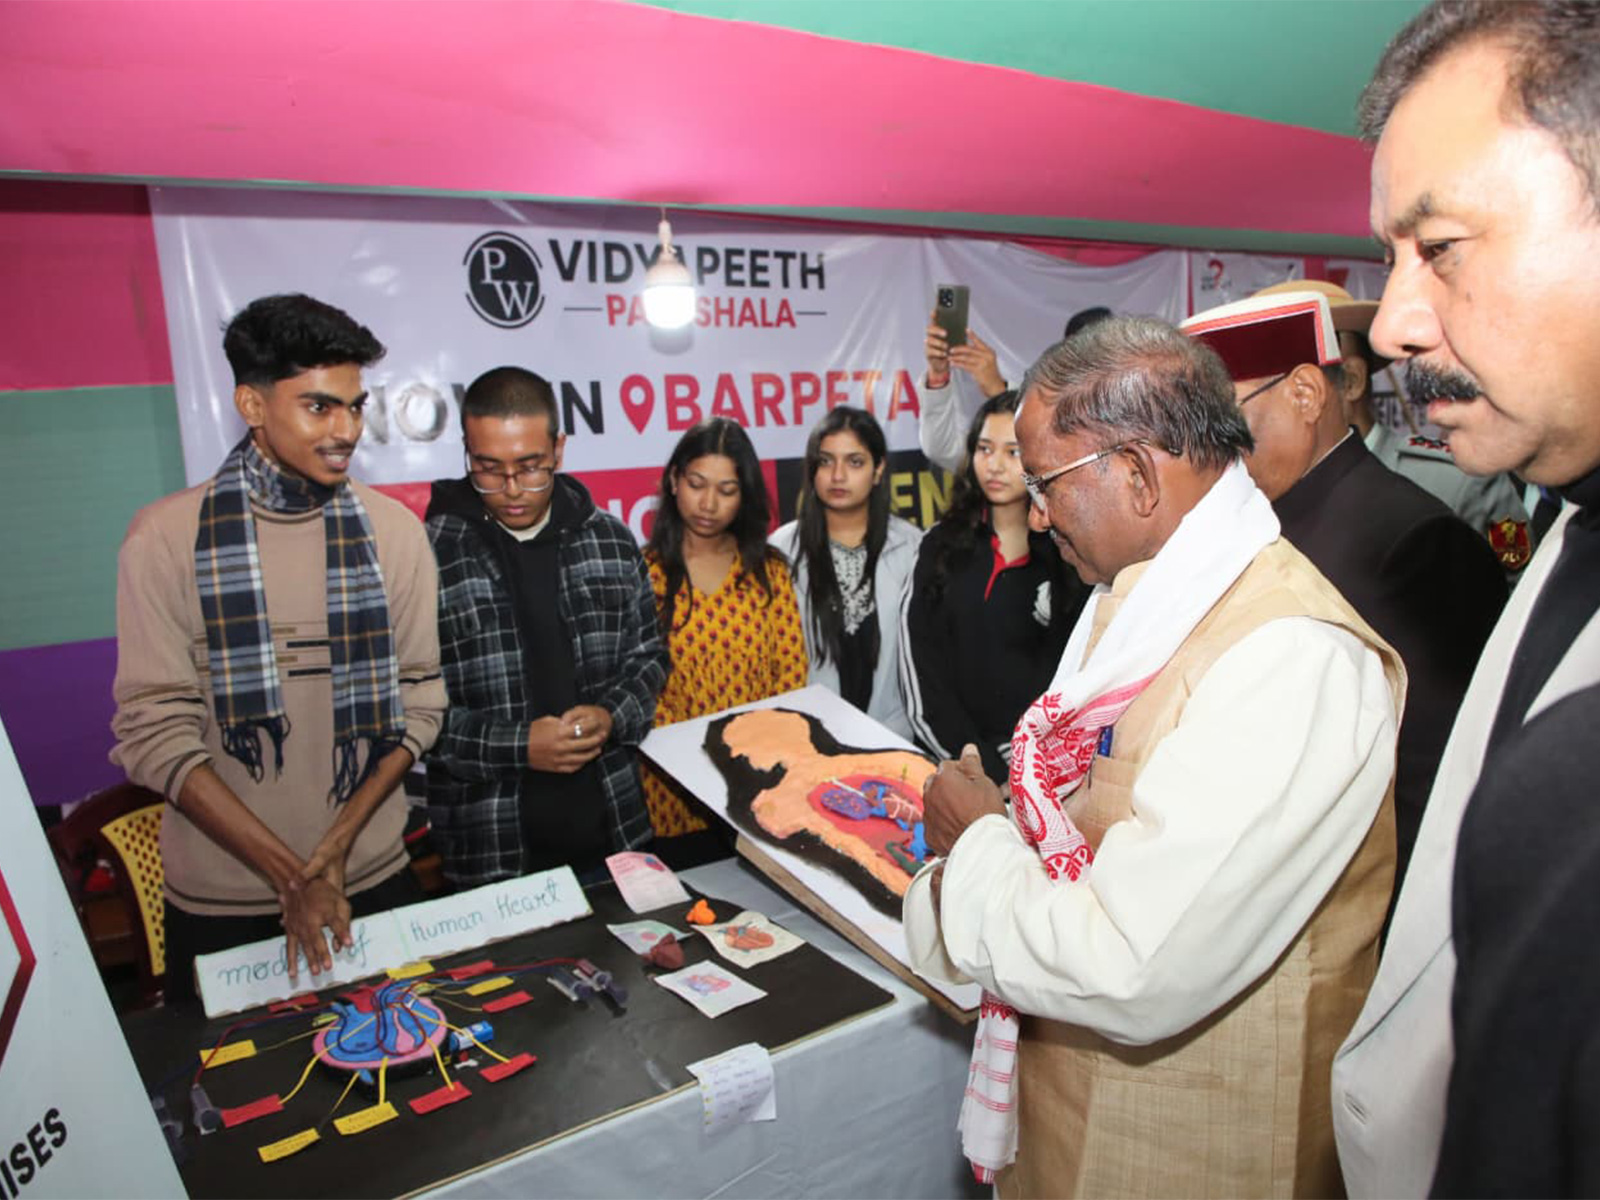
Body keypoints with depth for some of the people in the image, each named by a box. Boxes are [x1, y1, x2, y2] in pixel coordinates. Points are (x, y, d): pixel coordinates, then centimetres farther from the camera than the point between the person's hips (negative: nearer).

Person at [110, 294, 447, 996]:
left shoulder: (391, 529, -3)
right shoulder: (166, 537, -9)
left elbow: (420, 701, -2)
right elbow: (154, 733, -11)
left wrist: (339, 842, -12)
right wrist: (290, 876, -16)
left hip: (374, 880, 2)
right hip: (220, 905, -1)